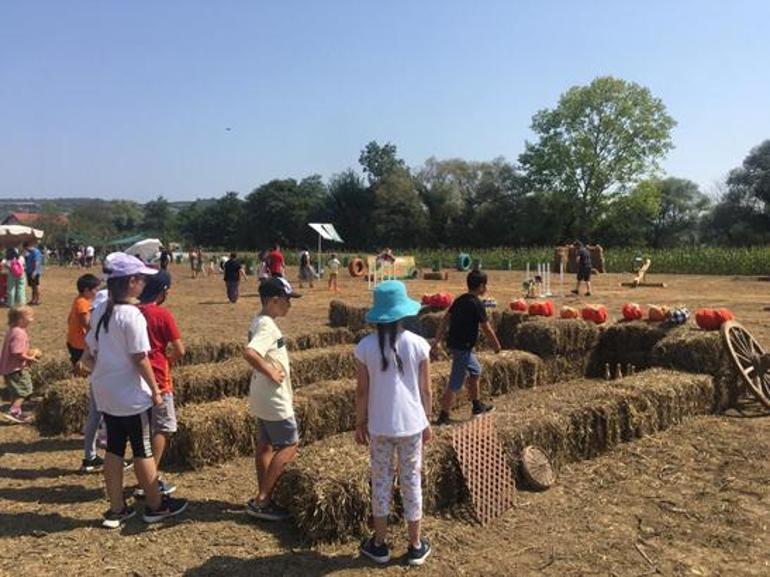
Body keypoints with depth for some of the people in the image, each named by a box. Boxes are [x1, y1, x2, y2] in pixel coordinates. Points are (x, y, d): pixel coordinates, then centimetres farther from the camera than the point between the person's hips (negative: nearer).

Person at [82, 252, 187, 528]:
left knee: (113, 450, 14)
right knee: (143, 450, 7)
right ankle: (155, 506, 21)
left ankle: (116, 510, 25)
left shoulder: (101, 312, 5)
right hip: (131, 396, -7)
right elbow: (140, 359, -19)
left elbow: (88, 357, 9)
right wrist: (155, 390, -10)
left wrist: (104, 372, 17)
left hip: (105, 394, 8)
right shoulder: (132, 315, -20)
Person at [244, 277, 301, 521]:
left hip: (262, 398, 10)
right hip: (274, 399, -10)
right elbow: (249, 353, -38)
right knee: (289, 445, 1)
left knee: (266, 445, 16)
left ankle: (264, 499, 26)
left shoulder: (260, 322, 8)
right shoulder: (267, 326, -23)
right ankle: (260, 500, 5)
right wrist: (271, 372, -27)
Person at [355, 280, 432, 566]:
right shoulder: (418, 344, -9)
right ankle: (416, 546, 26)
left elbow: (362, 391, -4)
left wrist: (360, 423, 9)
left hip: (380, 426, 0)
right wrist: (427, 421, 11)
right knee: (411, 483, 13)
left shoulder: (366, 347, -10)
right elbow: (426, 390, -3)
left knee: (381, 483, 14)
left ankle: (379, 544, 27)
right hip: (411, 424, 0)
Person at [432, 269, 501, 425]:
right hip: (462, 347, -9)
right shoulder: (477, 304, -16)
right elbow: (487, 329, -11)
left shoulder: (460, 300, 7)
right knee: (455, 384, -2)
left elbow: (445, 320, 8)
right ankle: (443, 417, 3)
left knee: (475, 370, 25)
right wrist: (496, 345, 5)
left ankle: (477, 406, 37)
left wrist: (437, 340, 11)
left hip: (454, 344, 9)